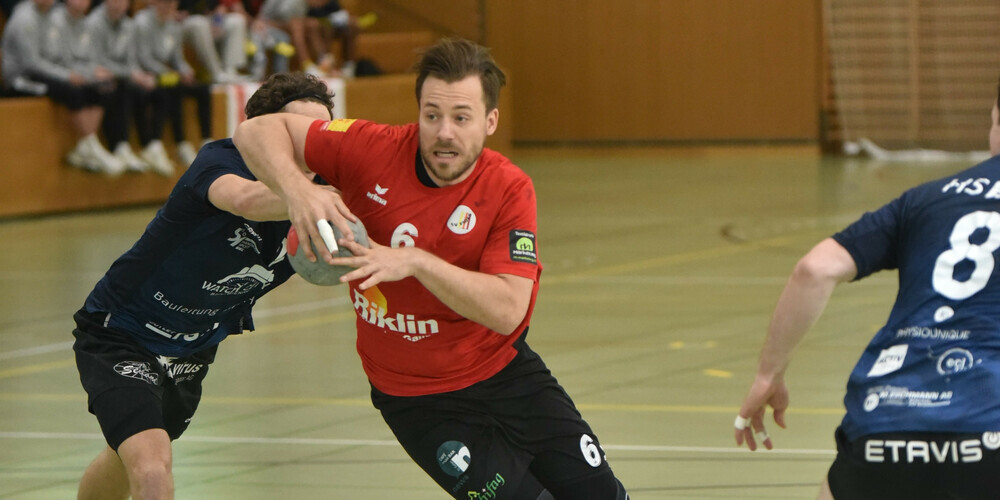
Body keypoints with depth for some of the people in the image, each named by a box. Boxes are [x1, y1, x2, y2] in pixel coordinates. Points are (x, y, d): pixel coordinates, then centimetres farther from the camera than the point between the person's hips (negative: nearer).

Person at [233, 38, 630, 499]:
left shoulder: (510, 190, -16)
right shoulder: (373, 151, -16)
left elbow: (507, 310, -27)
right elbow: (256, 131, -11)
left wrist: (414, 262, -39)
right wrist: (296, 190, -32)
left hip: (508, 374, 2)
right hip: (420, 403, -2)